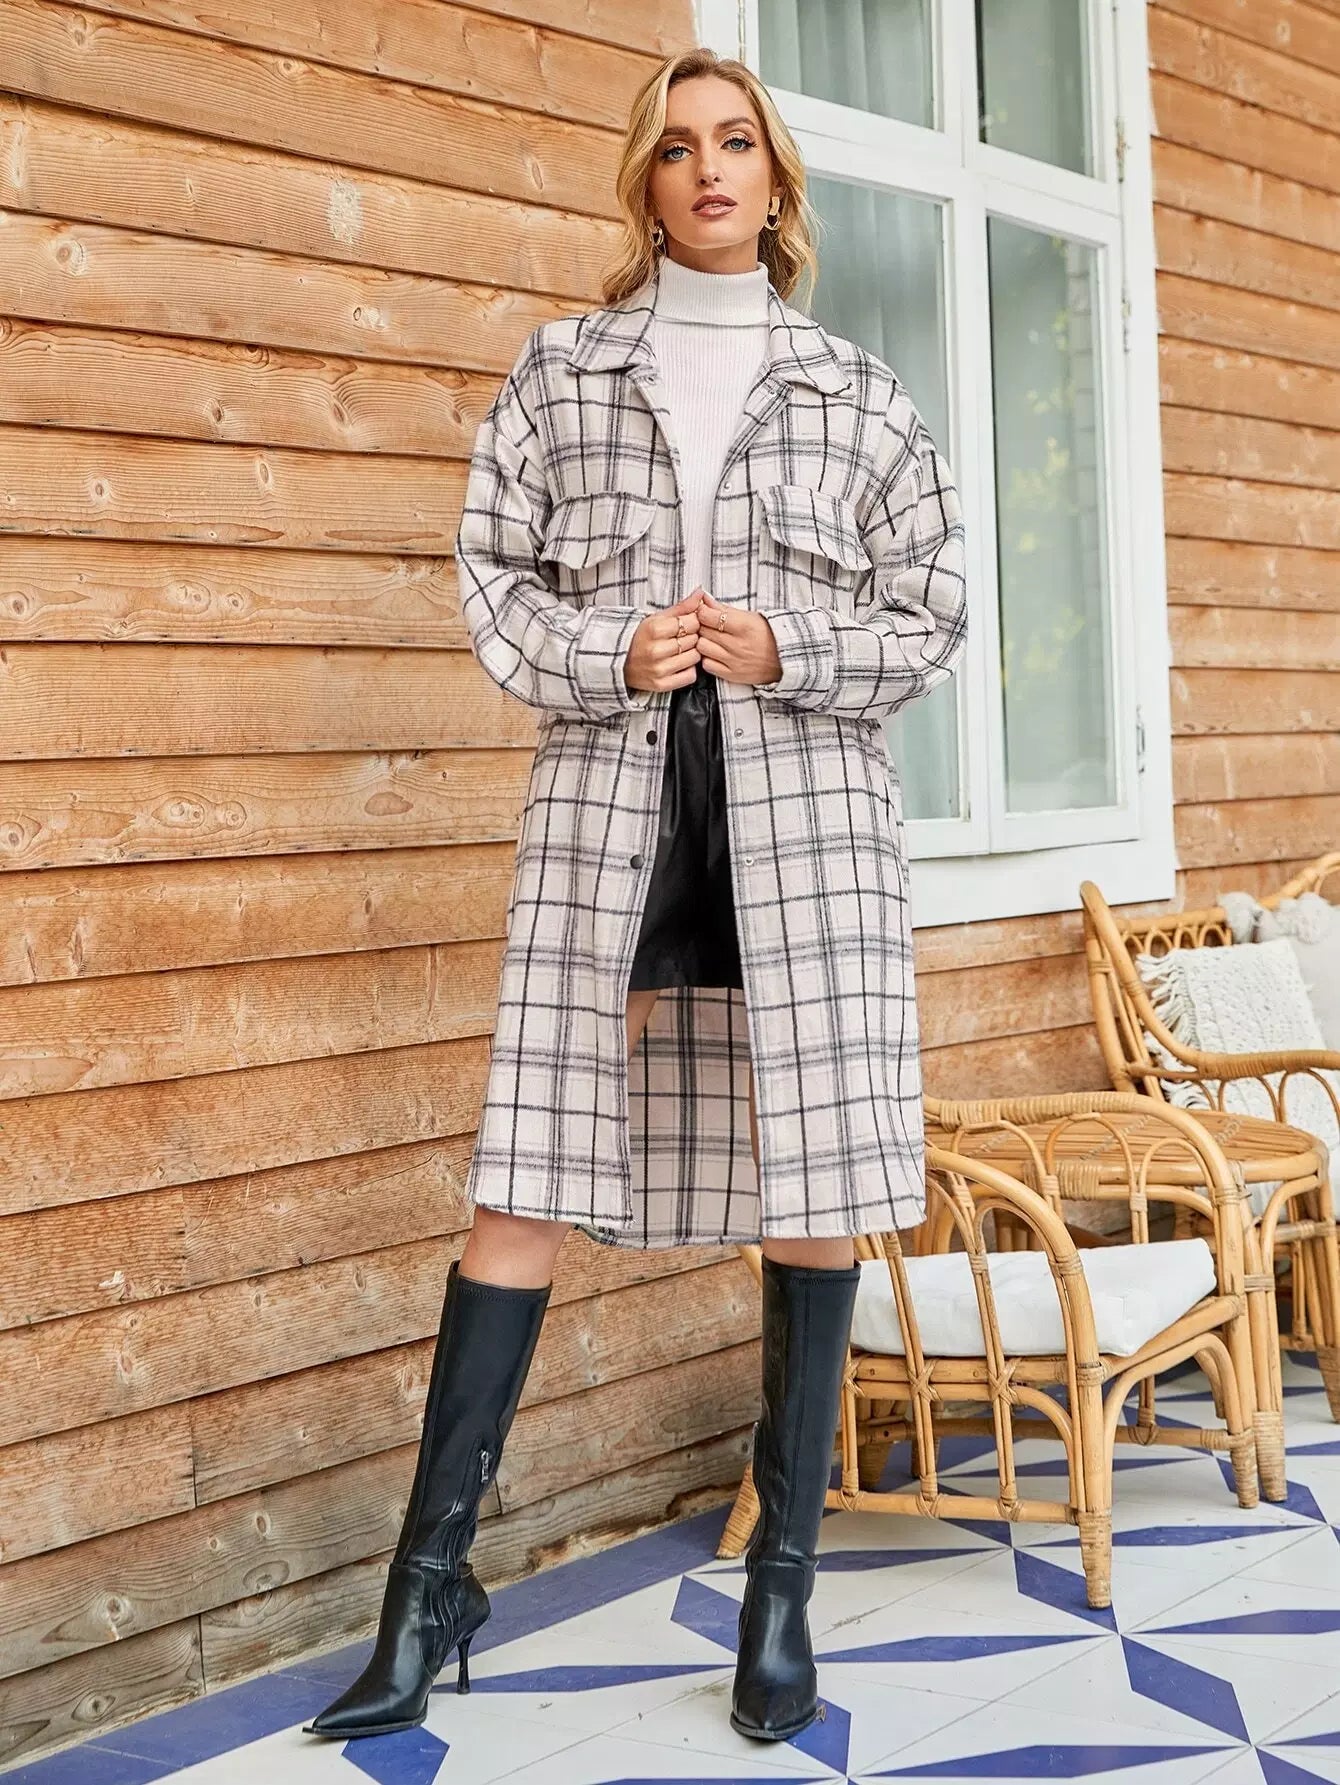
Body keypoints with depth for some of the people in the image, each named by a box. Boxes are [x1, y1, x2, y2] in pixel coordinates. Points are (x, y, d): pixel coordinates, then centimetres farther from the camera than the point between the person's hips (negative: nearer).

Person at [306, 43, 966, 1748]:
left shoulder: (857, 389, 11)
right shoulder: (560, 368, 12)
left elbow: (929, 614, 10)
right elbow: (493, 572, 8)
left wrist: (791, 650, -8)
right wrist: (609, 656, -9)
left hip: (809, 804, 1)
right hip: (609, 795, 0)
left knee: (818, 1187, 0)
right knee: (526, 1178, -3)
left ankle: (783, 1584, 13)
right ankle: (430, 1582, 7)